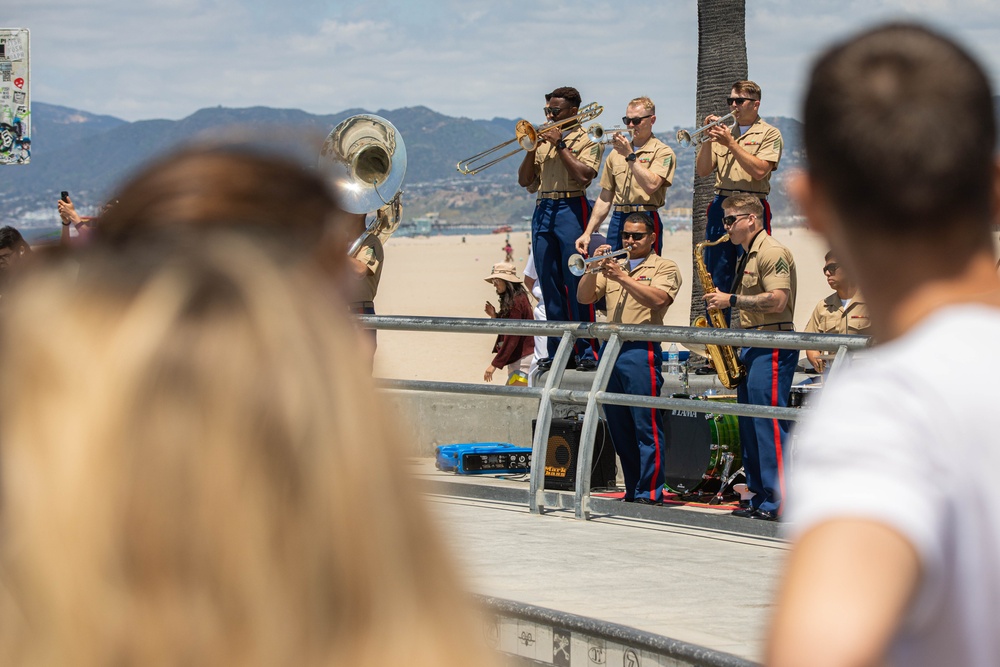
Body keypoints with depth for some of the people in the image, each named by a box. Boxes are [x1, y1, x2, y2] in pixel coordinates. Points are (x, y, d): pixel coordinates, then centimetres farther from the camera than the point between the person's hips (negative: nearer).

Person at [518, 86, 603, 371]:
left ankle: (586, 351, -9)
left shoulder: (586, 140, 1)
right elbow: (524, 180, 15)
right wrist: (532, 148, 1)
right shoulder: (543, 140, 19)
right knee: (549, 283, 5)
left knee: (577, 283, -10)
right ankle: (558, 350, 10)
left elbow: (584, 175, -15)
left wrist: (560, 145, -11)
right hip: (543, 209, 6)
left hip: (571, 208, -6)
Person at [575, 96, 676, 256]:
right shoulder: (616, 153, 17)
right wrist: (587, 233, 13)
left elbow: (651, 185, -17)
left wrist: (630, 156, -14)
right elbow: (605, 199, 19)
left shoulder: (662, 152, 0)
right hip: (617, 222, 5)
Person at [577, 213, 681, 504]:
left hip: (641, 350, -6)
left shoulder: (664, 267, 3)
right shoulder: (612, 266, 21)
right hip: (610, 351, 6)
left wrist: (622, 277, -18)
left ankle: (650, 493, -6)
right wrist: (594, 269, -4)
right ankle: (632, 490, 16)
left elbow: (658, 298, -15)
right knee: (619, 428, 9)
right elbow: (583, 297, 12)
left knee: (647, 426, -8)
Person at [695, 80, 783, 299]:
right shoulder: (723, 132, 18)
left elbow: (759, 171, -12)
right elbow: (702, 170, 11)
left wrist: (731, 143, -12)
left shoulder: (769, 134, 3)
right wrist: (708, 140, -3)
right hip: (721, 206, 5)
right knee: (716, 276, 3)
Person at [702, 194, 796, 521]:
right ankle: (759, 500, 15)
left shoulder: (771, 252, -11)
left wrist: (732, 300, -17)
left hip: (772, 349, -11)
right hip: (751, 347, 11)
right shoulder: (748, 257, 20)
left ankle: (777, 503, -12)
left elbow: (777, 301, -22)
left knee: (769, 424, -12)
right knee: (750, 426, 10)